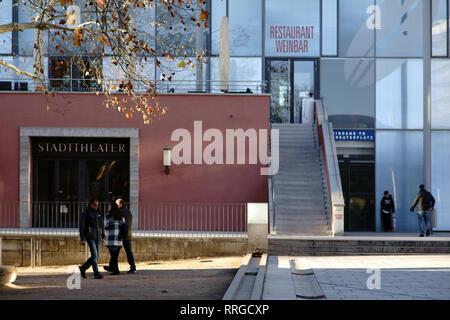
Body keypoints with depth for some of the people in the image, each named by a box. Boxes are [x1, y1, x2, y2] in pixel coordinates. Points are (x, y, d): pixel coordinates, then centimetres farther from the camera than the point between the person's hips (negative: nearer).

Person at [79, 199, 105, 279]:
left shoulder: (98, 213, 13)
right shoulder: (85, 213, -4)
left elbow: (102, 225, 19)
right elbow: (82, 227, -5)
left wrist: (103, 237, 12)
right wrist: (82, 239, -10)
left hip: (97, 238, 6)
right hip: (90, 237, -6)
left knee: (96, 256, 6)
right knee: (94, 255, -14)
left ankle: (83, 268, 23)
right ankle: (96, 273, -13)